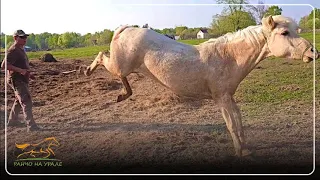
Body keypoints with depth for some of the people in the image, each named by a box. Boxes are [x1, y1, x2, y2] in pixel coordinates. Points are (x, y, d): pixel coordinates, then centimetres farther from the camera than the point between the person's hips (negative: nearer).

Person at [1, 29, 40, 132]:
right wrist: (20, 70, -30)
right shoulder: (13, 50, -15)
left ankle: (12, 121, 37)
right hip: (16, 80, -11)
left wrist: (28, 74, 15)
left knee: (19, 101, 22)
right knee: (26, 101, -15)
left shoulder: (21, 49, 16)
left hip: (23, 80, 11)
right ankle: (31, 126, -16)